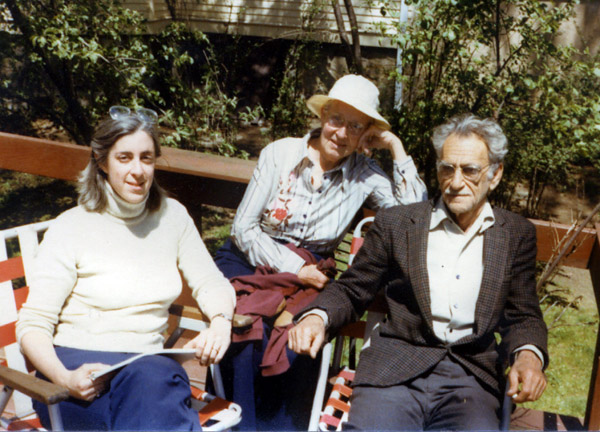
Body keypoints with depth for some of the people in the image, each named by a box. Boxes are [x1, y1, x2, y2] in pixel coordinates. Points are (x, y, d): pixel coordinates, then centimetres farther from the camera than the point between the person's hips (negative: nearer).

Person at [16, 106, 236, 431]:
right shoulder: (71, 228, 0)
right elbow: (32, 324, -3)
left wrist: (220, 321, -9)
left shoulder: (172, 216, 12)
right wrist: (64, 378, -23)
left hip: (147, 365, 3)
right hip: (77, 363, -3)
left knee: (160, 378, -36)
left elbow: (211, 283, 16)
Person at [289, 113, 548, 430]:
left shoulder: (516, 234, 14)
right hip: (395, 373, 0)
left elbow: (522, 316, 17)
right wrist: (317, 317, -8)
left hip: (470, 380, 1)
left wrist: (528, 354, -5)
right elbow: (351, 291, 13)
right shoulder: (395, 223, 9)